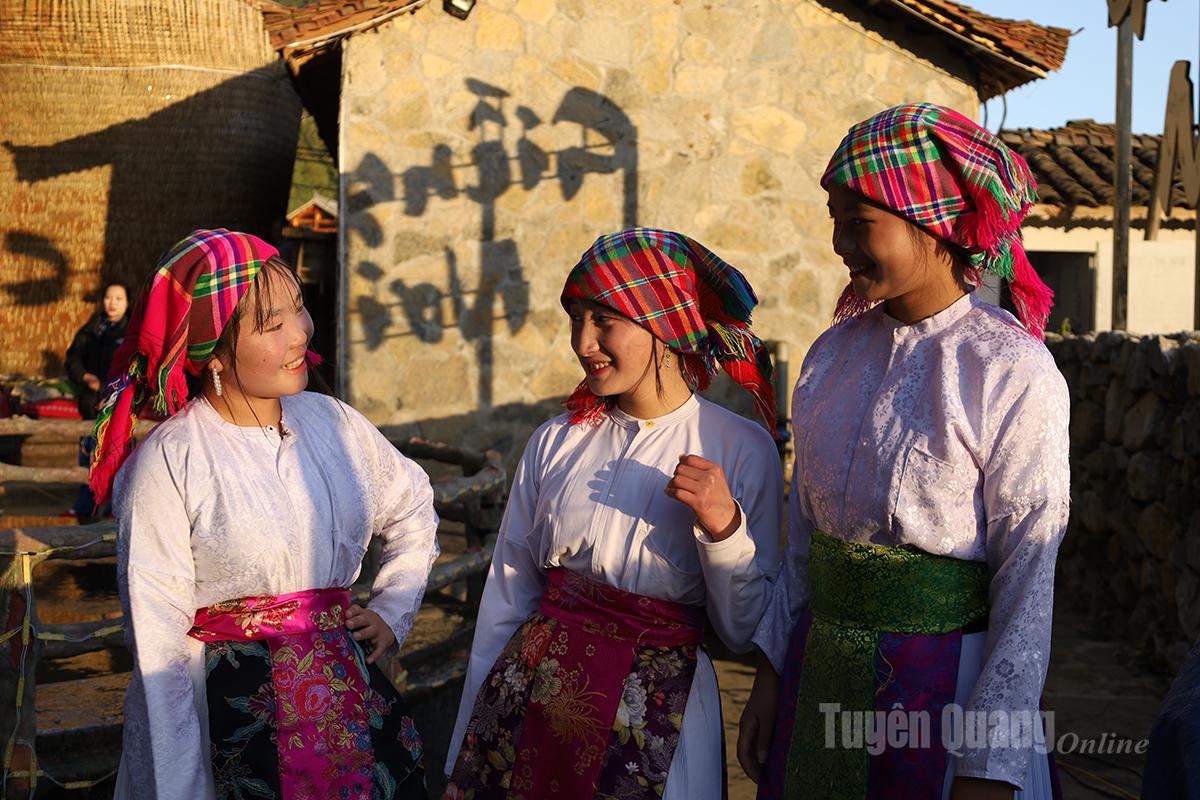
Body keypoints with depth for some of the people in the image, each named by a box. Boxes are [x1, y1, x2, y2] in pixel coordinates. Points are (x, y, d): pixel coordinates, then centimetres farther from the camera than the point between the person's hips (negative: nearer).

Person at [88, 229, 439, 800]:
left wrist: (392, 612, 12)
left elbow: (413, 511, 23)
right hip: (235, 718, -5)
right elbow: (158, 647, -13)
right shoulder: (169, 463, -12)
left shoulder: (331, 422, 4)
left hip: (352, 699, 5)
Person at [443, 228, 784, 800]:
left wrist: (724, 528, -20)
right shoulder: (555, 443, 0)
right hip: (532, 690, 2)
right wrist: (468, 746, 9)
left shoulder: (741, 450, -5)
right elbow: (505, 600, 7)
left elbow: (743, 632, -4)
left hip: (658, 715, -2)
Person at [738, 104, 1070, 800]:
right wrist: (772, 673, 9)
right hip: (821, 676, 6)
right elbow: (803, 532, 10)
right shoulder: (835, 353, 4)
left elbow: (1028, 581, -14)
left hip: (944, 684, -5)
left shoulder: (1013, 370, -14)